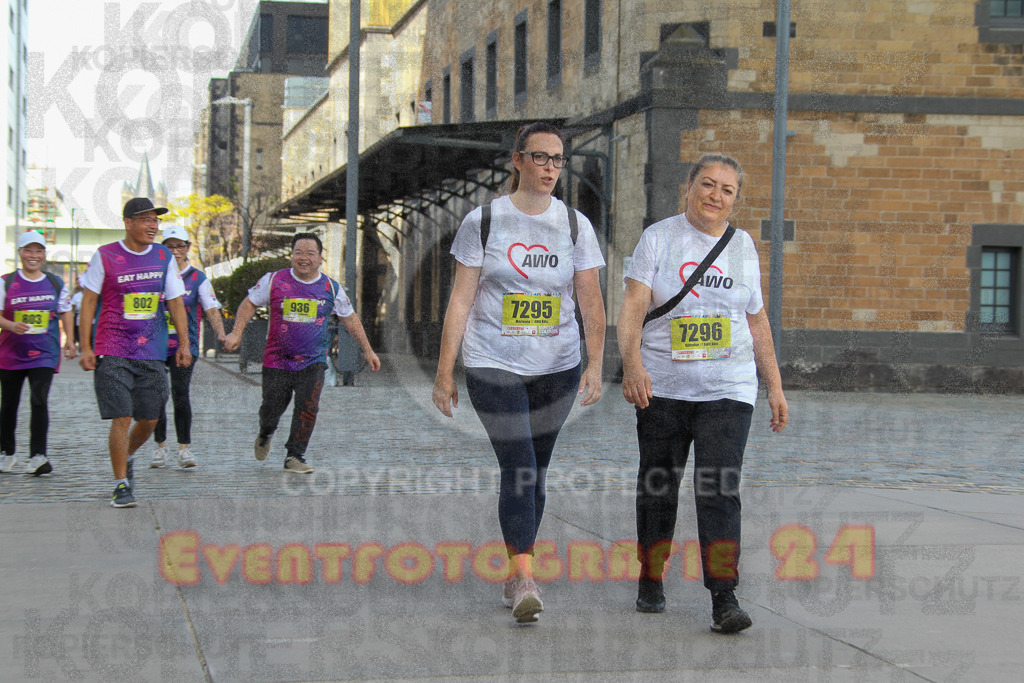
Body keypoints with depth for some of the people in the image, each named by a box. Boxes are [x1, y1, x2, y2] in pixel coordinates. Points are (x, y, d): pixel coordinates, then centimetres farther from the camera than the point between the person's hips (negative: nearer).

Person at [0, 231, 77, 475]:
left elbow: (66, 313, 16)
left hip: (45, 353, -1)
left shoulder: (55, 283, 7)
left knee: (39, 401, -15)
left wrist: (69, 341, 8)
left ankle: (38, 455, -15)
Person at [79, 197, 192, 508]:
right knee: (122, 418, -10)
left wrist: (183, 344, 3)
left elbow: (176, 302, 11)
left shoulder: (164, 257, 7)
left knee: (149, 419, 8)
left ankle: (127, 457, 38)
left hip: (152, 353, 4)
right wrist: (86, 347, -4)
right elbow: (88, 301, 1)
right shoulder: (105, 256, -2)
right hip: (112, 353, -4)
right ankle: (121, 485, -1)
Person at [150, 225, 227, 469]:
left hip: (185, 344, -2)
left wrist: (221, 334, -18)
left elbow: (212, 309, -1)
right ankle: (160, 446, 14)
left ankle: (184, 448, -9)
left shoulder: (197, 278, 5)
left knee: (180, 393, -15)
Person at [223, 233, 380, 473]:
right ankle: (265, 436, 41)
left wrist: (368, 350, 13)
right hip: (276, 361, 0)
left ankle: (294, 457, 1)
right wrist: (237, 332, -4)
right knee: (271, 410, 5)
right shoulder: (274, 280, -1)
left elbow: (350, 319, 14)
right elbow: (250, 303, 9)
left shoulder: (331, 288, 3)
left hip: (313, 363, 0)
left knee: (308, 408, -14)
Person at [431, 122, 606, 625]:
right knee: (517, 468, -13)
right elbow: (461, 300, -1)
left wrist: (595, 362, -11)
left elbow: (591, 302, 2)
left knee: (535, 470, 9)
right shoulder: (483, 221, -1)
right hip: (493, 364, -3)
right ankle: (525, 580, -16)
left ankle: (514, 576, 22)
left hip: (557, 366, 3)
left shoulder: (575, 225, 5)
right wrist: (445, 371, -3)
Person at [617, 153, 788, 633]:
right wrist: (632, 362, -27)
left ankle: (724, 598, -14)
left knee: (719, 490, -12)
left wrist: (775, 386, 13)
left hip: (727, 391, 1)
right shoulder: (659, 237, 0)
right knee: (658, 487, 10)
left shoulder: (742, 245, 10)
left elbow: (757, 322, 16)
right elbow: (633, 306, -11)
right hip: (662, 388, -1)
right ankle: (651, 580, 28)